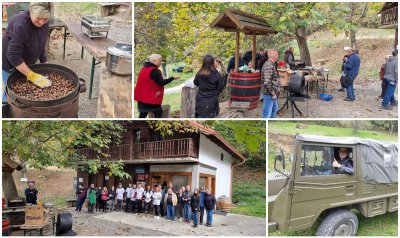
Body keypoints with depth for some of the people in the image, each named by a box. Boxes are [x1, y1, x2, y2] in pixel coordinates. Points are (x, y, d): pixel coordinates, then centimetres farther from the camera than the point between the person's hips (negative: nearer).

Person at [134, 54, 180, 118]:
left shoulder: (144, 68, 13)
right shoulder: (154, 71, -17)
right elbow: (161, 83, -19)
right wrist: (173, 78, -12)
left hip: (142, 96, 9)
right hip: (150, 98, -9)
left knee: (143, 113, 12)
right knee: (158, 112, 2)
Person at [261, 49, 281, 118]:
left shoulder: (272, 65, 11)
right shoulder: (269, 66, -23)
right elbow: (267, 83, -29)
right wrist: (272, 94, -21)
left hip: (273, 93, 11)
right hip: (269, 94, -11)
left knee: (274, 110, 25)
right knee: (267, 114, -2)